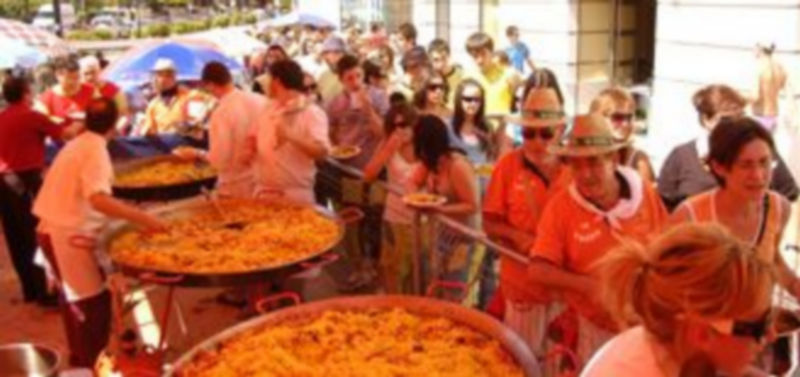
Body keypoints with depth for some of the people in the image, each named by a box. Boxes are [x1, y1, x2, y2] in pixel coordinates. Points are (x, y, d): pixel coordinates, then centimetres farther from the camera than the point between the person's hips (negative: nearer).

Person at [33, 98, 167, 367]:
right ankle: (90, 366, 5)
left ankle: (79, 359, 36)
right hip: (70, 234, -10)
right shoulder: (95, 150, -19)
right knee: (95, 302, -2)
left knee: (75, 299, 22)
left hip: (55, 229, 10)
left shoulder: (78, 143, 10)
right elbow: (98, 199, -34)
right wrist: (143, 218, -37)